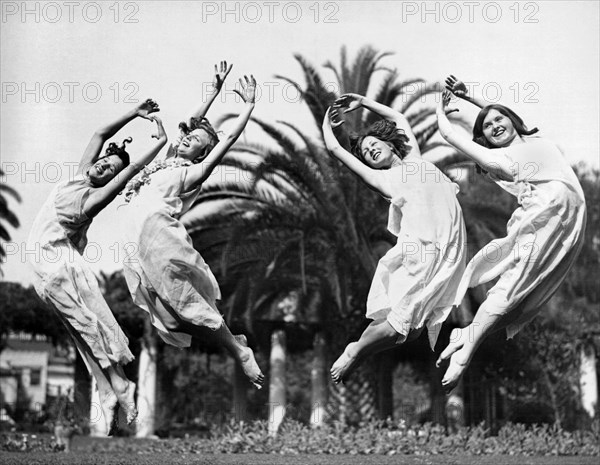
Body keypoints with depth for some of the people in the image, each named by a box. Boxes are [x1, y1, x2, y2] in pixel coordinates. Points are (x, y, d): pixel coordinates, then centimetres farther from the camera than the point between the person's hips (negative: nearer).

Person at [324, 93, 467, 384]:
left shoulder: (414, 159, 28)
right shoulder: (380, 178, 17)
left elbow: (399, 118, 40)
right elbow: (334, 148, 22)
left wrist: (363, 102, 41)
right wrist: (327, 124, 40)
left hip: (449, 252, 4)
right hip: (419, 248, -3)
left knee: (411, 326, -8)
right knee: (400, 323, -14)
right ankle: (353, 353, 10)